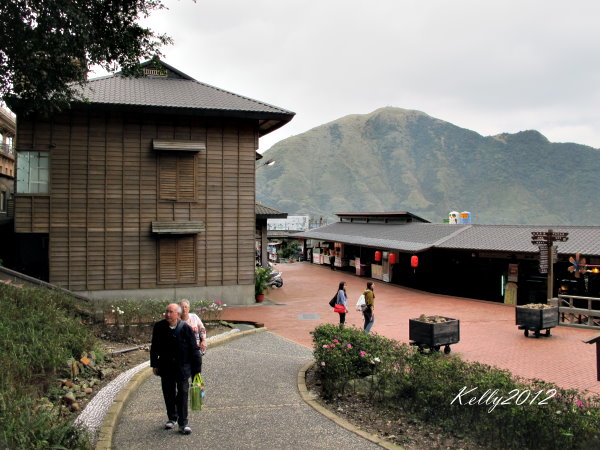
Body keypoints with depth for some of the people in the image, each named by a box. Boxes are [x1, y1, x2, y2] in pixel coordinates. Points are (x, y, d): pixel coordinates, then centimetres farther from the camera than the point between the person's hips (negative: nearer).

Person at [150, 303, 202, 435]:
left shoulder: (186, 328, -13)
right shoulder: (159, 327, -5)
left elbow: (194, 350, -6)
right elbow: (154, 347, 8)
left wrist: (196, 369, -5)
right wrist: (154, 365, 9)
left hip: (183, 367, -3)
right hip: (166, 367, 3)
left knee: (183, 394, -2)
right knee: (168, 394, 13)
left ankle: (183, 423, 9)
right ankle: (172, 418, 33)